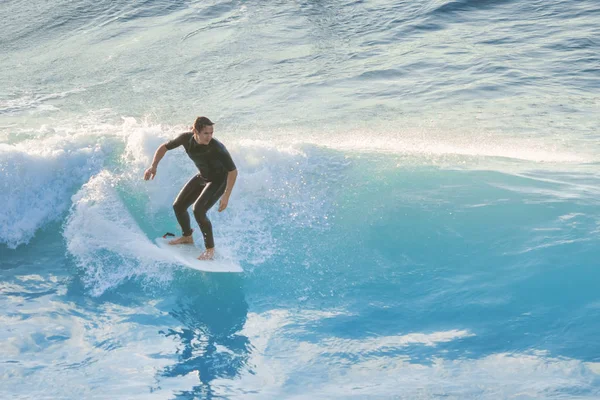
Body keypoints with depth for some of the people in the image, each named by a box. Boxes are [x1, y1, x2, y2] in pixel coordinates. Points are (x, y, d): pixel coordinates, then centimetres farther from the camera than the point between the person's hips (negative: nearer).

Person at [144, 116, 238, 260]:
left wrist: (226, 196, -30)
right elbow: (164, 147, -4)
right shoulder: (186, 138, -22)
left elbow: (233, 171, -28)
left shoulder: (217, 148, -36)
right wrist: (153, 166, -11)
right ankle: (187, 237, 34)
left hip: (219, 180, -6)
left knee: (198, 210, -24)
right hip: (202, 177, 6)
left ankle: (210, 249, -9)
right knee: (178, 206, 7)